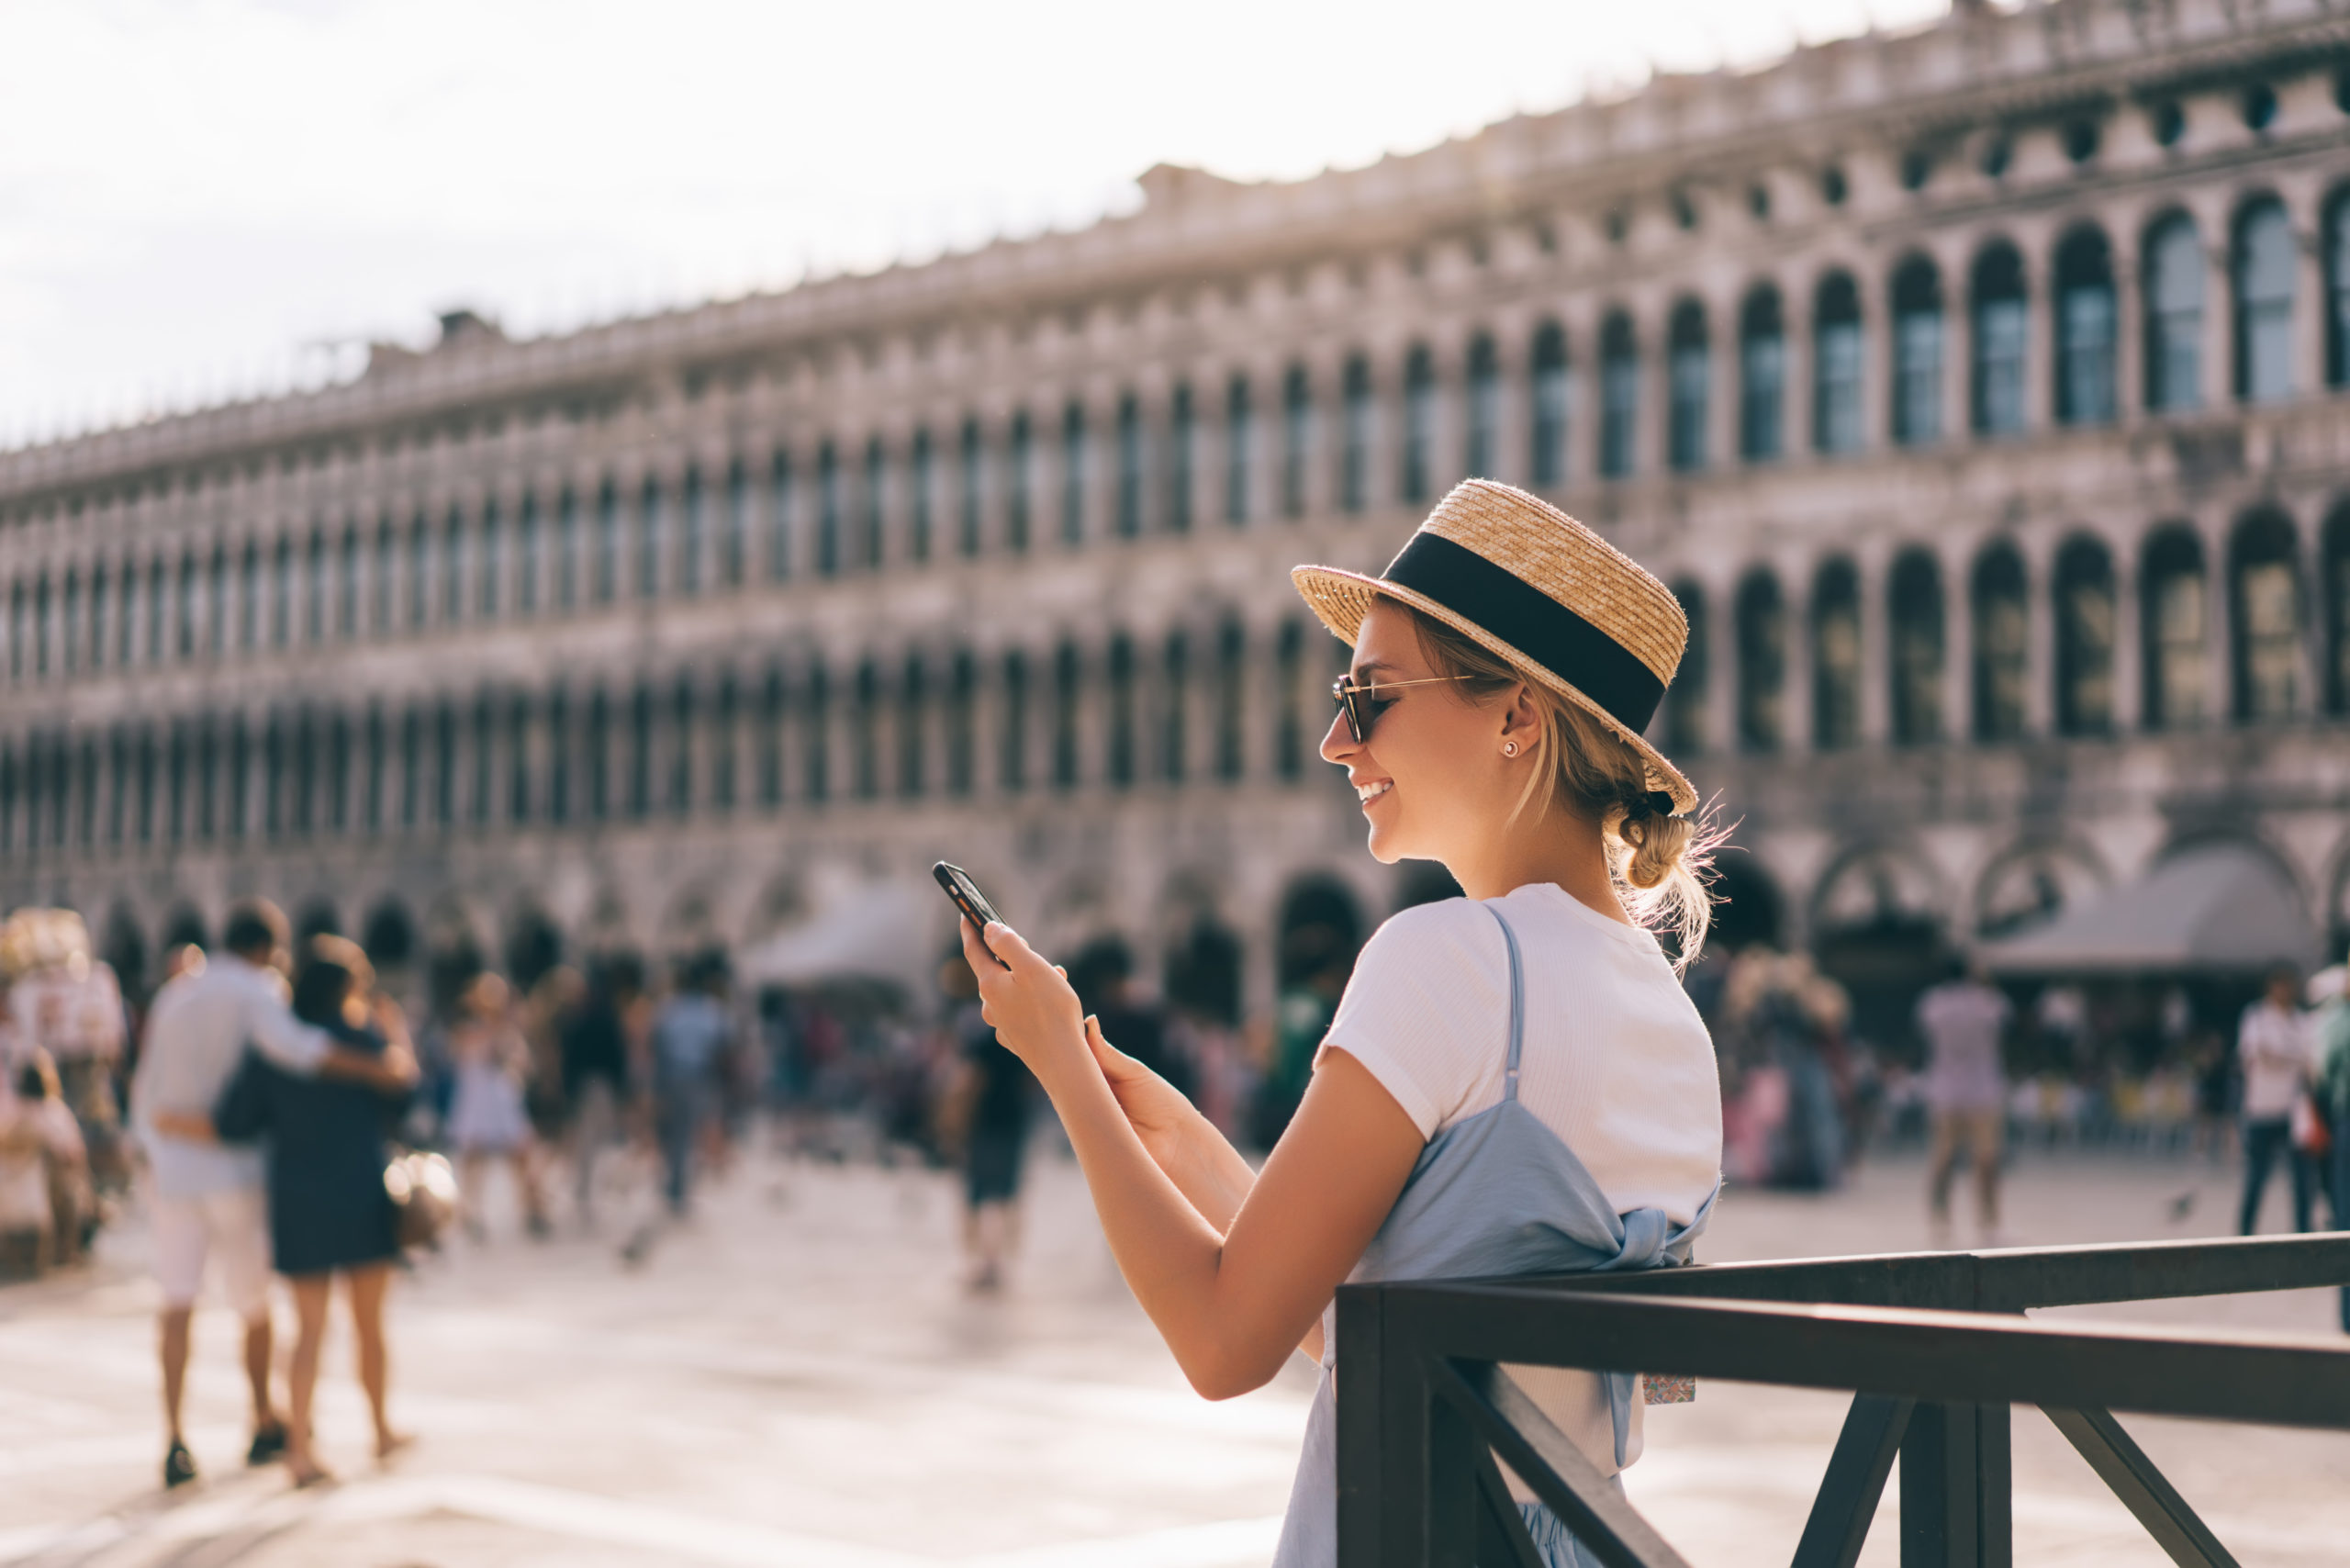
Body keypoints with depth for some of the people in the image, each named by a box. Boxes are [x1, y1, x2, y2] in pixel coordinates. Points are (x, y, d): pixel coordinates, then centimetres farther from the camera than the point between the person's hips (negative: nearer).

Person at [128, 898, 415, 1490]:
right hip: (232, 1168, -4)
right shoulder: (253, 992, -8)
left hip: (171, 1167, 4)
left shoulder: (174, 993, 11)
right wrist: (378, 1069, -33)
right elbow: (294, 1045, -30)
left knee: (177, 1303, 2)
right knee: (253, 1301, 12)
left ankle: (175, 1440, -10)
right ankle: (265, 1425, 26)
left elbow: (145, 1088, 15)